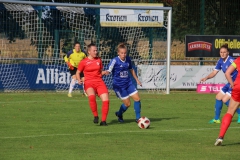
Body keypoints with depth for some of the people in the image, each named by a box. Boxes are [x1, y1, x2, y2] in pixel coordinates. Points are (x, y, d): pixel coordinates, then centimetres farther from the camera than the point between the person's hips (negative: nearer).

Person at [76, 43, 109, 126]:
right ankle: (95, 116, -16)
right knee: (92, 97, -35)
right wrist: (79, 80, -10)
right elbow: (78, 73, 9)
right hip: (89, 83, -4)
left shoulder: (99, 60, 13)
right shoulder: (84, 62, 2)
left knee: (106, 100, -14)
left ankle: (103, 120, 0)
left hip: (99, 82, 4)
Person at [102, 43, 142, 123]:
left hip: (128, 83, 6)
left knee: (137, 98, -3)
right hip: (119, 85, -6)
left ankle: (138, 118, 12)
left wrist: (137, 80, 23)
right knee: (127, 103, -4)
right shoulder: (115, 61, -16)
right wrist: (105, 72, -49)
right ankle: (119, 114, 28)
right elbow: (109, 70, -25)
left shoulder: (128, 59, 1)